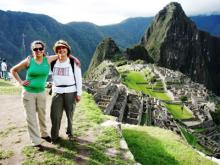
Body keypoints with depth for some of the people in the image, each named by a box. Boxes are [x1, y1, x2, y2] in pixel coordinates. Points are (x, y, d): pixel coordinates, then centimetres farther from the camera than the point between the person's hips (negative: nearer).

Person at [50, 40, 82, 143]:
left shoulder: (73, 62, -6)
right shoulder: (53, 62, 3)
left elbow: (78, 79, -3)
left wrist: (79, 93, -5)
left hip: (71, 92, -2)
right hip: (57, 92, 2)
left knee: (70, 114, 11)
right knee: (55, 115, -1)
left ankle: (70, 132, 34)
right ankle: (54, 136, 17)